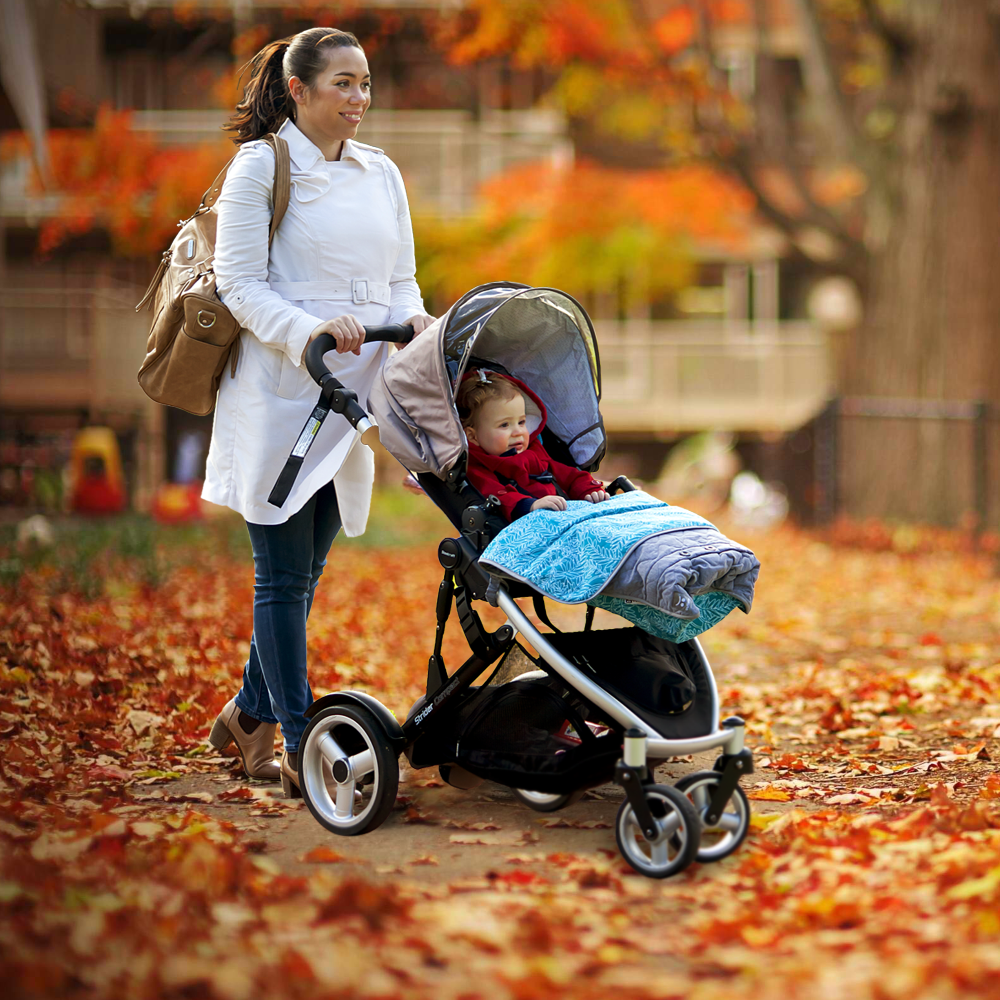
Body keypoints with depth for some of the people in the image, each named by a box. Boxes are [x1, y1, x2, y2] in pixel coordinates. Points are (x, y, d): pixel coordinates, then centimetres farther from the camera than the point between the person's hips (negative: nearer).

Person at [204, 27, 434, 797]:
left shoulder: (381, 173, 14)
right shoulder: (261, 167, -4)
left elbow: (400, 279, 17)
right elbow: (239, 284, -9)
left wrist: (412, 318, -6)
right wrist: (309, 331, -24)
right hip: (278, 396, -6)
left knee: (305, 574, 11)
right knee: (285, 576, -3)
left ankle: (249, 715, 26)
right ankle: (299, 747, 2)